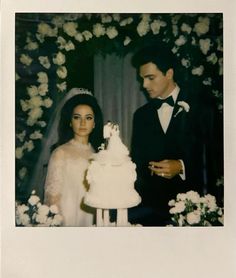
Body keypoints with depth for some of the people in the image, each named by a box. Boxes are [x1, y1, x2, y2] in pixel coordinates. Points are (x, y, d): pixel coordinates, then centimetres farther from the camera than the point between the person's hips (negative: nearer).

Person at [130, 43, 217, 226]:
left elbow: (215, 155, -4)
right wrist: (149, 169, -5)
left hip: (190, 202, -3)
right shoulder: (141, 115, 11)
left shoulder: (201, 107, 0)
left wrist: (182, 167, -15)